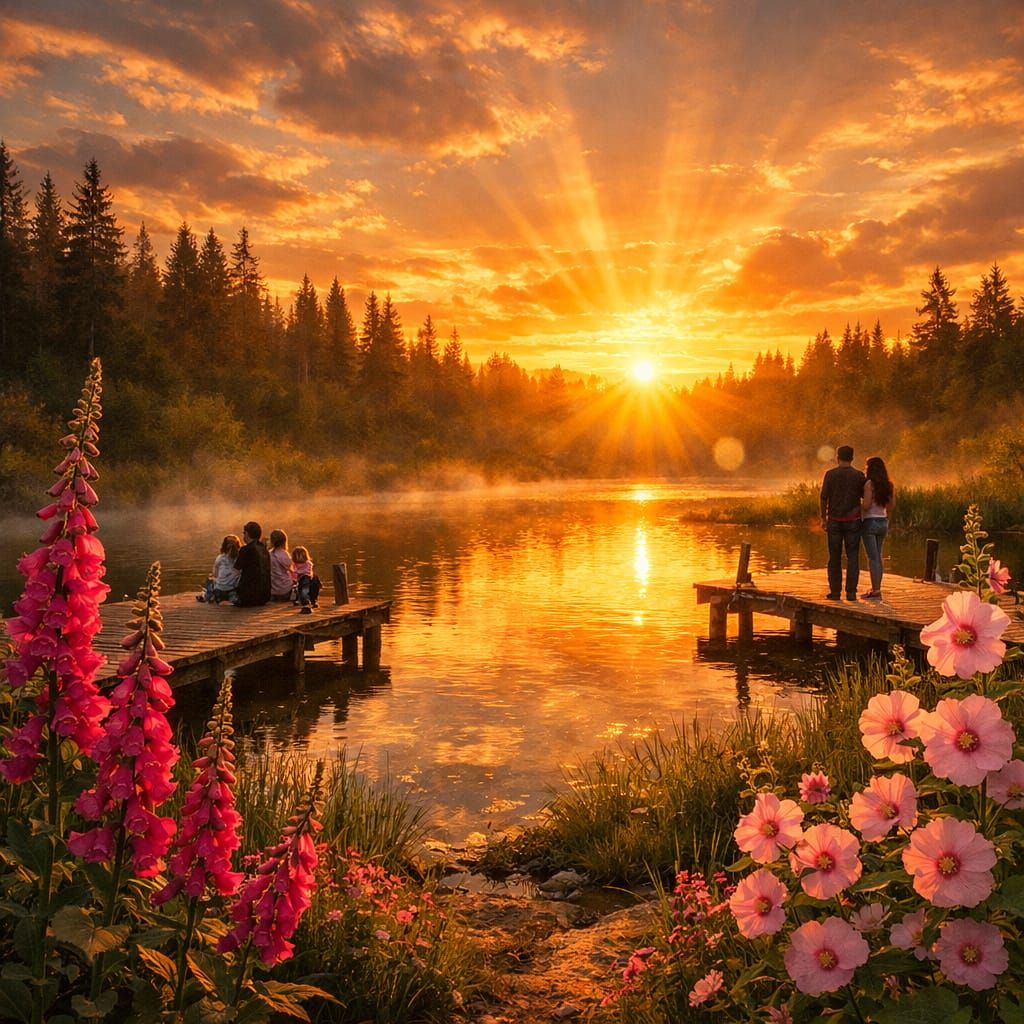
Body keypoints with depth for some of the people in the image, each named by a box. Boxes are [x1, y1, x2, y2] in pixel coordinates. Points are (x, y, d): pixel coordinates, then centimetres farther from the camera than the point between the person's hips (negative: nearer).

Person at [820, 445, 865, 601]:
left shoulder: (830, 474, -3)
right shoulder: (859, 475, -1)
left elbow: (824, 498, -5)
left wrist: (823, 518, 3)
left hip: (834, 521, 0)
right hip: (853, 521, 0)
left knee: (835, 557, 6)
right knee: (852, 557, 4)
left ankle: (834, 591, 6)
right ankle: (851, 592, 1)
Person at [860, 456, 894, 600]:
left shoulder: (869, 484, -13)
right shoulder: (888, 485, 8)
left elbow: (866, 506, -20)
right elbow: (890, 508, 13)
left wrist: (858, 505, 0)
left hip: (870, 522, -7)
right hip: (883, 522, 7)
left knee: (873, 557, -4)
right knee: (878, 556, 15)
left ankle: (876, 591, -3)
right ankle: (876, 588, 20)